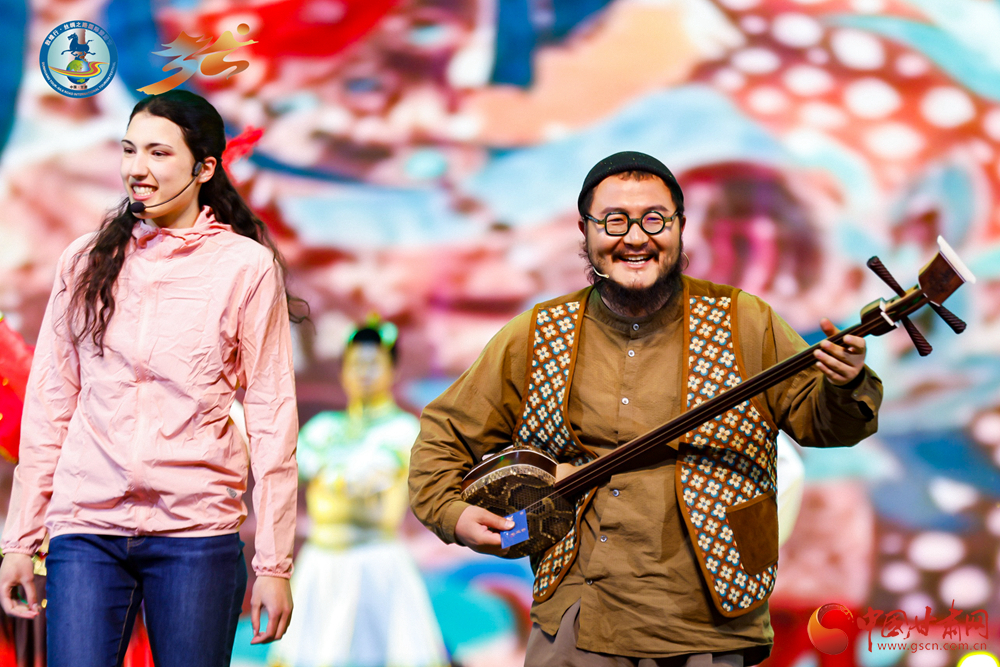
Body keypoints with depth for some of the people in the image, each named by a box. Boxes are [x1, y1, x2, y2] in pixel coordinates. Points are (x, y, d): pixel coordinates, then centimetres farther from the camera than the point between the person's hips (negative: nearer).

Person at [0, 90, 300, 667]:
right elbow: (48, 404, 10)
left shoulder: (247, 266, 0)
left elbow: (271, 417, -1)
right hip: (86, 529, 2)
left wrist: (274, 562, -4)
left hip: (197, 533, -2)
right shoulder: (86, 261, 9)